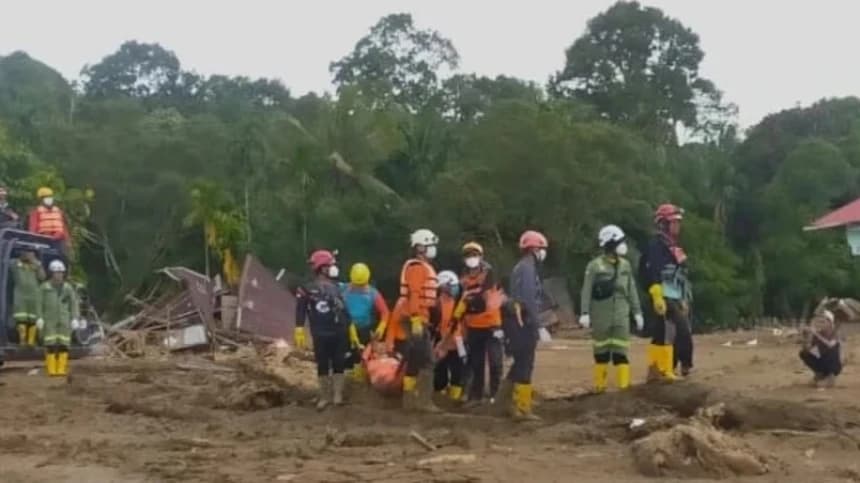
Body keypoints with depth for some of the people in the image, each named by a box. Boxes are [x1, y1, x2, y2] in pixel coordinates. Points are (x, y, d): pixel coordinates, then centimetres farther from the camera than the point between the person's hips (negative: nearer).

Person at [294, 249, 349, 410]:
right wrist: (299, 332, -14)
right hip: (320, 334, -4)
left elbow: (344, 310, 18)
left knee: (339, 364, 2)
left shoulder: (335, 287, 14)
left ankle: (337, 395, 9)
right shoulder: (308, 288, -3)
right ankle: (325, 396, 12)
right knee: (322, 366, 2)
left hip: (339, 333, 4)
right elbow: (300, 312, -6)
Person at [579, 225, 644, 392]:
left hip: (621, 316, 3)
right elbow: (586, 291, -8)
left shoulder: (625, 265, 6)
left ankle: (624, 385, -2)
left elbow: (632, 290, 12)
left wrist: (637, 312, 11)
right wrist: (585, 313, -14)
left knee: (620, 351, -2)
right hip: (601, 316, -3)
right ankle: (600, 385, 19)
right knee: (601, 352, 7)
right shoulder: (595, 266, -7)